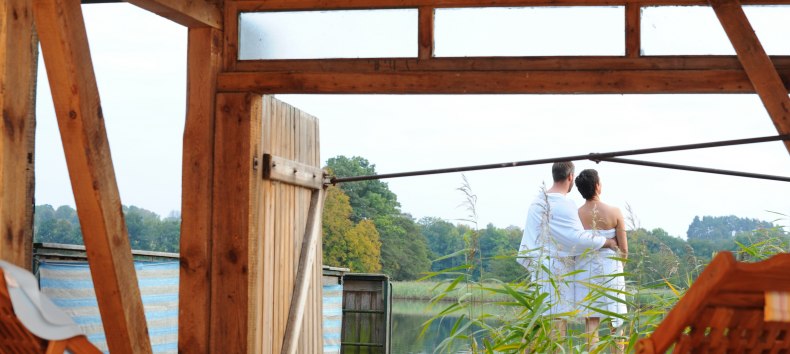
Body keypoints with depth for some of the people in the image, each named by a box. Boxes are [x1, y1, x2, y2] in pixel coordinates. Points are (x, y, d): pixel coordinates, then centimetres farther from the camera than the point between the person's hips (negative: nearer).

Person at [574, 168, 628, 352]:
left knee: (591, 323, 5)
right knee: (616, 324, 7)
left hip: (586, 270, 1)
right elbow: (624, 251, -4)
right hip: (611, 269, -1)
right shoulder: (614, 212, -7)